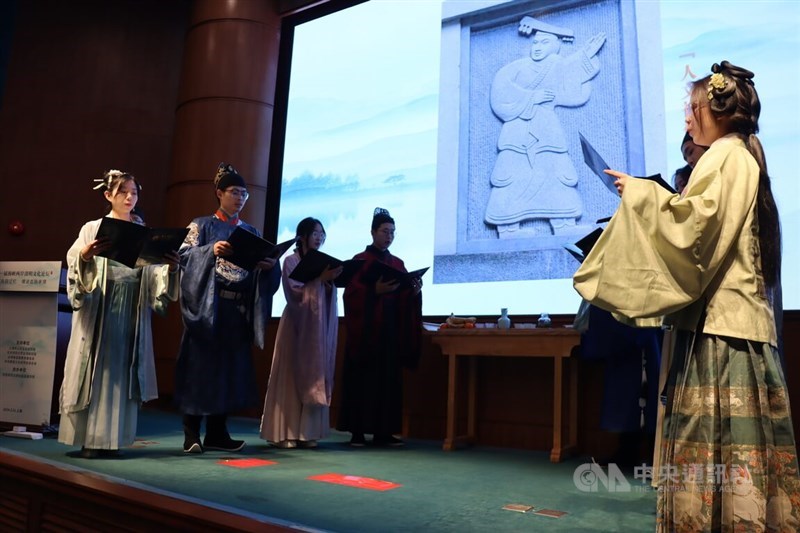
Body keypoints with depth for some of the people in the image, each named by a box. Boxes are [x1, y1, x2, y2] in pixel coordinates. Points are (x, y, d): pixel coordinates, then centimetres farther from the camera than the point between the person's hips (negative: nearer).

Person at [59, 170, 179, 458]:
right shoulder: (92, 229, 5)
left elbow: (154, 276, 4)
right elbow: (76, 269, -5)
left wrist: (171, 267, -16)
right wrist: (84, 255, -25)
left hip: (133, 312, 2)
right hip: (99, 310, -2)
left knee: (122, 372, 3)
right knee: (97, 369, -3)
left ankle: (112, 438, 10)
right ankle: (91, 438, 4)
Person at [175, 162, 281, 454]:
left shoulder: (251, 232, 16)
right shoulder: (203, 224, 6)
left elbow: (260, 271, 11)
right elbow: (184, 255, -5)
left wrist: (270, 265, -11)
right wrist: (211, 251, -21)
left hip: (239, 308, 4)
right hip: (207, 304, -4)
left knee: (229, 367, 3)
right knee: (201, 365, -4)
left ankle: (217, 432, 11)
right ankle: (192, 433, 3)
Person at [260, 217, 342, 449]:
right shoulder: (291, 261, 0)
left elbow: (328, 297, 10)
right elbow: (294, 294, -12)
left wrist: (329, 282, -10)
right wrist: (319, 279, -17)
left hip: (318, 327, 5)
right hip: (296, 325, -5)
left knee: (314, 376, 2)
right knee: (291, 376, -4)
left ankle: (307, 432, 7)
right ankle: (286, 433, 0)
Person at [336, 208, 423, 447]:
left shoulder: (398, 263, 15)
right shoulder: (360, 260, 1)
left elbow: (404, 298, 11)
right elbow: (351, 294, -9)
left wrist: (414, 291, -9)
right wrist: (375, 290, -22)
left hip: (391, 329, 5)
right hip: (365, 328, -5)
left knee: (388, 378, 3)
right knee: (363, 377, -4)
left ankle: (383, 431, 9)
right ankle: (357, 431, 3)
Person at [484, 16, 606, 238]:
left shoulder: (560, 68, 17)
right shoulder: (516, 68, 9)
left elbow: (576, 95, 0)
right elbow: (500, 97, -7)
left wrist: (585, 58, 1)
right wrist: (531, 98, -10)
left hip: (546, 130, 3)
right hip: (517, 130, -2)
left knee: (557, 172, -9)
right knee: (512, 175, -13)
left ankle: (565, 226, -9)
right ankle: (507, 229, -13)